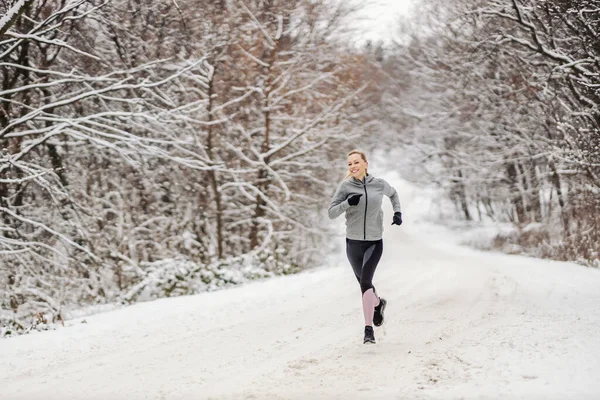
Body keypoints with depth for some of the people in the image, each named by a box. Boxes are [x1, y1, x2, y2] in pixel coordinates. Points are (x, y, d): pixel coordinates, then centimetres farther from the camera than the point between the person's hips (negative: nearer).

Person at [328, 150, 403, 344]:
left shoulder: (379, 184, -2)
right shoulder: (346, 186, -6)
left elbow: (393, 193, 21)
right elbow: (331, 213, -9)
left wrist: (397, 212, 9)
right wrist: (347, 203, -24)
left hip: (374, 242, -2)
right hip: (353, 242, 2)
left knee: (365, 281, -19)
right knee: (364, 283, 17)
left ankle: (369, 329, -17)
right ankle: (378, 303, 51)